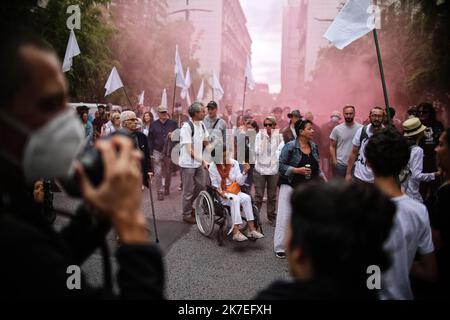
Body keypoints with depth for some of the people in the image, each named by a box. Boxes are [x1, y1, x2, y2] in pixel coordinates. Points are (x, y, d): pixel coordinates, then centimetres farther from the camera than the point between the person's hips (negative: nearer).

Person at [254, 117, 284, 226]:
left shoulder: (279, 137, 2)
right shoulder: (259, 135, -1)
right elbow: (257, 151, -11)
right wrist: (263, 138, -15)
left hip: (273, 169, 1)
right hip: (260, 168, -1)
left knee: (272, 195, 11)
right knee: (258, 195, -1)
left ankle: (272, 217, 24)